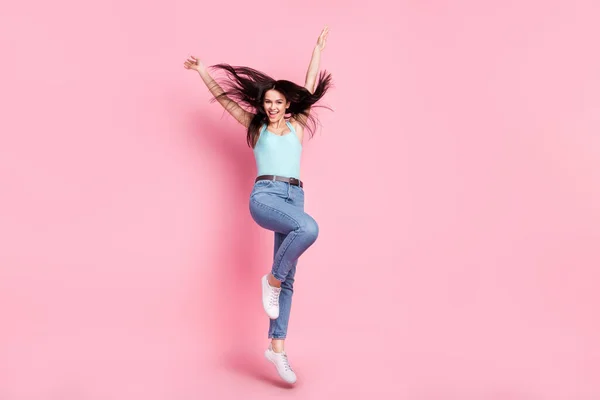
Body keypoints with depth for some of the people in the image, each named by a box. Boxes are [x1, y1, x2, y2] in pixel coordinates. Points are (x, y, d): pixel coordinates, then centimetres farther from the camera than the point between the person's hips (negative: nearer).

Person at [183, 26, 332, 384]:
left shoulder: (297, 126, 19)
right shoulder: (256, 127, 15)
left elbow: (310, 88, 24)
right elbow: (223, 97, 19)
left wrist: (319, 49, 30)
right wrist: (202, 71, 19)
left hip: (294, 197, 4)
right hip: (265, 195, -3)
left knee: (288, 277, 1)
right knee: (309, 228, -34)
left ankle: (277, 348, 8)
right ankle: (271, 281, -11)